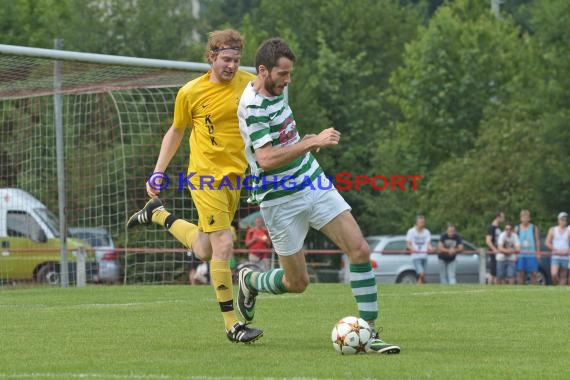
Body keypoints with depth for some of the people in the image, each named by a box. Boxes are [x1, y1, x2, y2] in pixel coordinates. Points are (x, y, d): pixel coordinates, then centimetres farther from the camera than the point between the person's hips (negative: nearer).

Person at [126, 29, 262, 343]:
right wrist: (157, 173, 5)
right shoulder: (190, 93, -6)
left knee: (204, 252, 13)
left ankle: (158, 215, 38)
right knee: (223, 245, -14)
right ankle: (231, 324, -5)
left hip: (236, 175, 4)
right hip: (205, 176, -4)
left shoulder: (250, 85, -1)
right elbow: (175, 132, 8)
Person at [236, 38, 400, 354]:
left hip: (313, 184, 8)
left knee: (360, 249, -9)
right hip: (281, 201, -8)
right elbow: (265, 159, -33)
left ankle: (368, 333, -7)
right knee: (297, 283, 4)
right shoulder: (252, 107, -22)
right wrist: (311, 143, -34)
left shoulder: (274, 91, 7)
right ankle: (249, 281, 38)